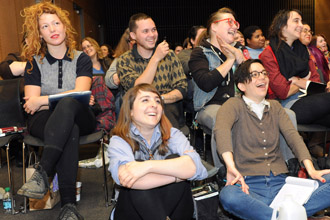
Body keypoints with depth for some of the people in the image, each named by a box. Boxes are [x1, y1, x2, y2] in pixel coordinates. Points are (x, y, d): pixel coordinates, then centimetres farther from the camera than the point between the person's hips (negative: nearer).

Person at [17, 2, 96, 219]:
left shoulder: (81, 59, 8)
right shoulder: (34, 63, 8)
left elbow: (79, 93, -10)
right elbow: (31, 104, -3)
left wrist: (42, 100, -15)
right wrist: (64, 100, -12)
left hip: (79, 118, 0)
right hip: (45, 120, 0)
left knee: (69, 103, -38)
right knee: (70, 131, -38)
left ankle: (42, 173, -47)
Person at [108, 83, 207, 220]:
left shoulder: (172, 134, -2)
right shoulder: (119, 141, -8)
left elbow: (196, 167, -24)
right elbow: (125, 178, -31)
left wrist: (148, 166, -35)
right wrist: (179, 172, -26)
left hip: (175, 207, 2)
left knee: (173, 159, -21)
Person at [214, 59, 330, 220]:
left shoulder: (275, 106, 21)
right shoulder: (234, 105, 4)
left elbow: (292, 135, 7)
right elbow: (221, 129, -18)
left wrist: (311, 170, -10)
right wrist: (231, 168, -35)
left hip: (280, 182, 5)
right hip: (249, 185, -4)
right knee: (228, 196, -38)